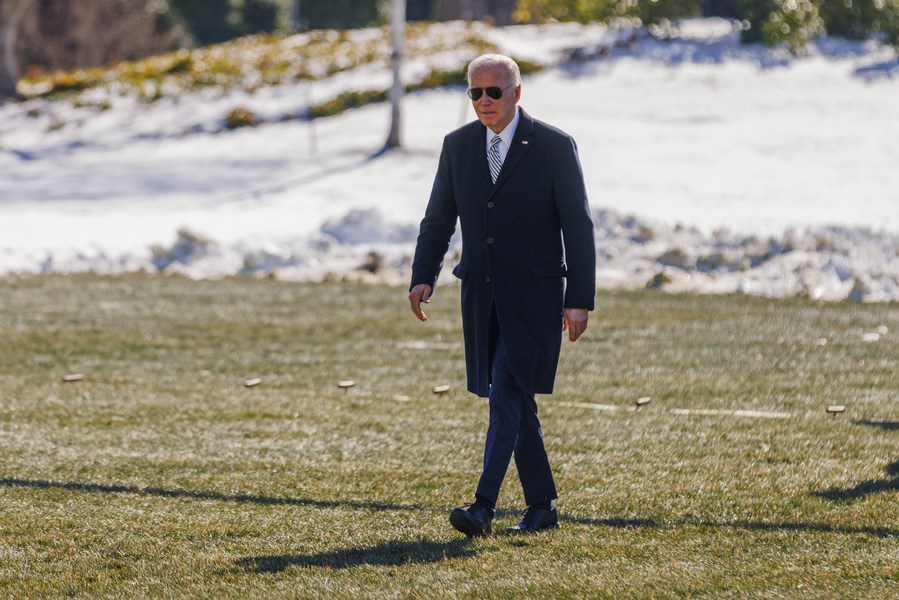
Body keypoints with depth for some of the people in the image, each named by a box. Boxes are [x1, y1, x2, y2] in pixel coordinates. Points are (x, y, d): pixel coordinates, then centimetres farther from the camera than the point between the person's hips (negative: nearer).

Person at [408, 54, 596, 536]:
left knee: (508, 397, -15)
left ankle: (484, 507, -23)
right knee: (515, 403, 10)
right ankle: (541, 506, 20)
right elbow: (438, 220, 12)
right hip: (482, 295, 5)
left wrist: (580, 299, -10)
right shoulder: (458, 146, 7)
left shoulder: (554, 147, -6)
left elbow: (578, 228, -5)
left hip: (533, 296, -5)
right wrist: (423, 277, -4)